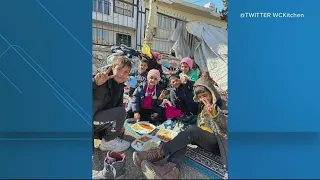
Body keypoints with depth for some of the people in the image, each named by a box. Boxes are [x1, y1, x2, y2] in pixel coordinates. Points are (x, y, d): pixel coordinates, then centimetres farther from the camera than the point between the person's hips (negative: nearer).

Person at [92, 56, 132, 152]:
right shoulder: (102, 81, -24)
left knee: (119, 131, 21)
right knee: (121, 112, -24)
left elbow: (119, 104, 4)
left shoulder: (120, 86, 1)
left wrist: (119, 124, -2)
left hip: (100, 117, 9)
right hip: (93, 118, -8)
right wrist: (95, 82, -57)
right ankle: (108, 142, -5)